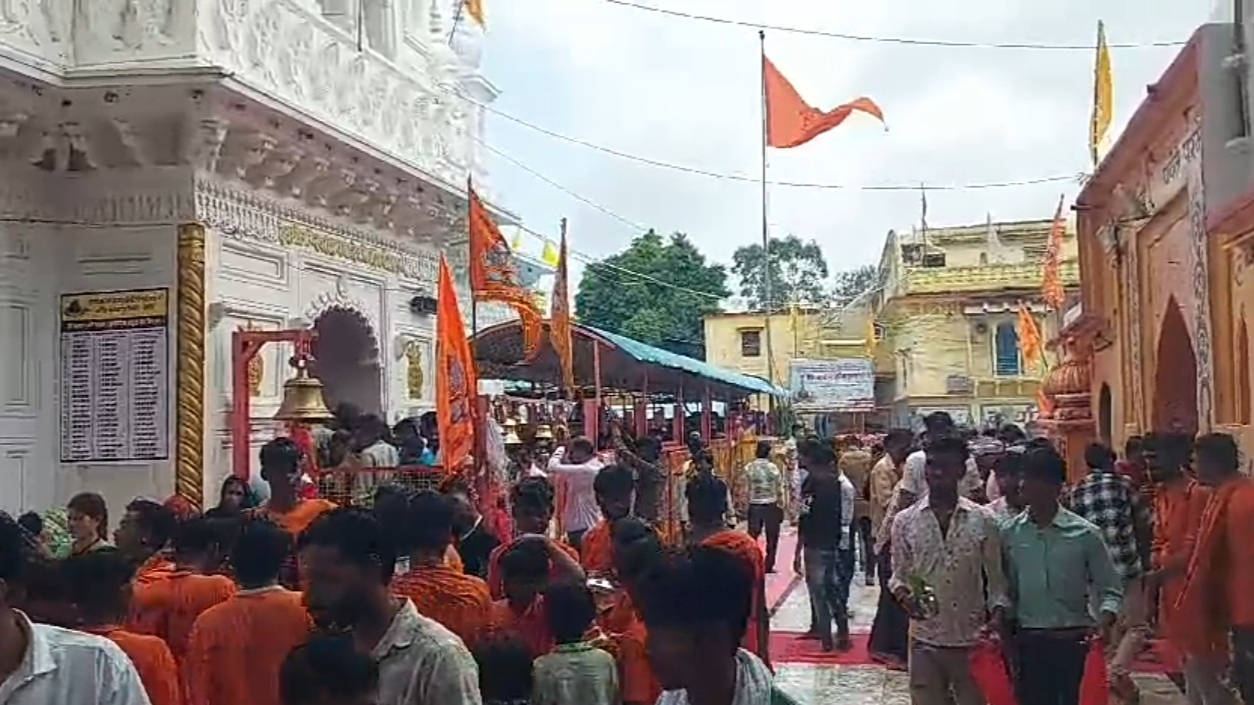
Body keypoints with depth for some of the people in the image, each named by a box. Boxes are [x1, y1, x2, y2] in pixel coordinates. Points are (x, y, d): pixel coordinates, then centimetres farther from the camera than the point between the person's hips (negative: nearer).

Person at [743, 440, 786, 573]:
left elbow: (746, 489, -4)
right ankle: (768, 566, 11)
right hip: (771, 506, -1)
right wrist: (781, 507, 5)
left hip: (754, 506, 1)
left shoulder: (749, 468, -6)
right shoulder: (773, 468, -9)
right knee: (772, 538, 10)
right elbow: (780, 489, -5)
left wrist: (746, 503, 6)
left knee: (752, 537, 9)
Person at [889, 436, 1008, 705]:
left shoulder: (983, 521, -2)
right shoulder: (905, 521, 0)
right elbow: (899, 575, 7)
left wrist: (998, 612, -14)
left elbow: (995, 577, 3)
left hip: (972, 639, -1)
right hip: (925, 640, 1)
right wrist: (904, 594, -15)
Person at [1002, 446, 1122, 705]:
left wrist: (1104, 622, -17)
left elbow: (1110, 589, 0)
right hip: (1028, 642, 2)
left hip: (1072, 641, -1)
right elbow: (1004, 587, 6)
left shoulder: (1085, 534, -4)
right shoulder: (1009, 533, 1)